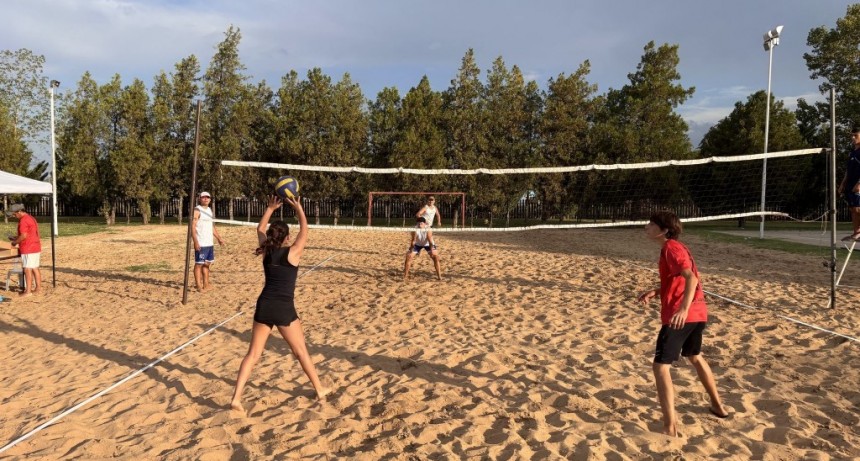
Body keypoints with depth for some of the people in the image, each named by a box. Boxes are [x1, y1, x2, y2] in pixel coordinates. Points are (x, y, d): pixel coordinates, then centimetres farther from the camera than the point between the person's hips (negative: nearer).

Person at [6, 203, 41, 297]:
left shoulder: (23, 220, -15)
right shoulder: (31, 218, 16)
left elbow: (24, 236, -20)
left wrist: (15, 242, -5)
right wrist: (15, 238, 16)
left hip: (28, 249, -10)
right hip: (36, 247, 10)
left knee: (27, 269, -6)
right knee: (35, 268, 13)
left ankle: (28, 291, -5)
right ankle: (38, 288, 17)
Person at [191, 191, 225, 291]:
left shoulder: (210, 210, 15)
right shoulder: (197, 210, -8)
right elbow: (192, 226, -15)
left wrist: (219, 238, 17)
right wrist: (195, 242, -22)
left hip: (210, 243, 8)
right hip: (200, 243, -8)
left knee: (207, 263, 13)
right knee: (199, 264, -2)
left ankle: (206, 284, 22)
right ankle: (199, 285, 2)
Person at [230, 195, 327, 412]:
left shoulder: (267, 251, 7)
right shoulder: (292, 253, -5)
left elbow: (260, 229, 25)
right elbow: (304, 230, 6)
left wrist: (270, 208, 27)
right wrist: (298, 206, 11)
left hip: (264, 306, 4)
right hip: (284, 309, -4)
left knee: (253, 353, 9)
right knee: (301, 352, 12)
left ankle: (236, 398, 1)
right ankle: (319, 389, 24)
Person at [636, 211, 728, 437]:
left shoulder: (671, 248, -14)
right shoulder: (675, 247, 16)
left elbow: (691, 278, -27)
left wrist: (683, 309, -39)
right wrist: (655, 292, 12)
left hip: (681, 315, -10)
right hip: (698, 312, 10)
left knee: (660, 367, -7)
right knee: (695, 357, 31)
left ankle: (670, 427, -10)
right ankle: (718, 406, 47)